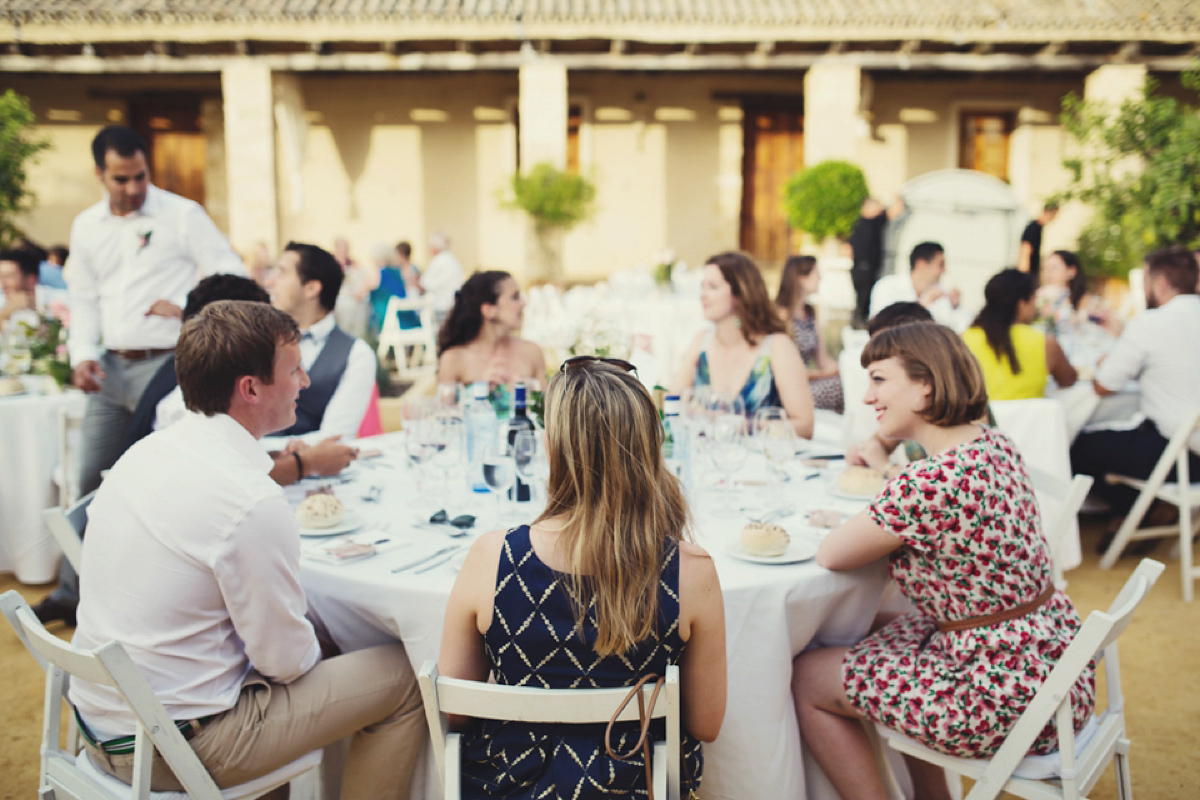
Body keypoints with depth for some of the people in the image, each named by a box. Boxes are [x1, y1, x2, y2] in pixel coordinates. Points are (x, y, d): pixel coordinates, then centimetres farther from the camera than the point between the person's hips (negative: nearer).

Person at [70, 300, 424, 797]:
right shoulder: (253, 505, -27)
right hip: (173, 752, -9)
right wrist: (315, 648, 4)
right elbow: (287, 661, -17)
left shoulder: (144, 452, -1)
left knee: (319, 642, 25)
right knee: (404, 680, -2)